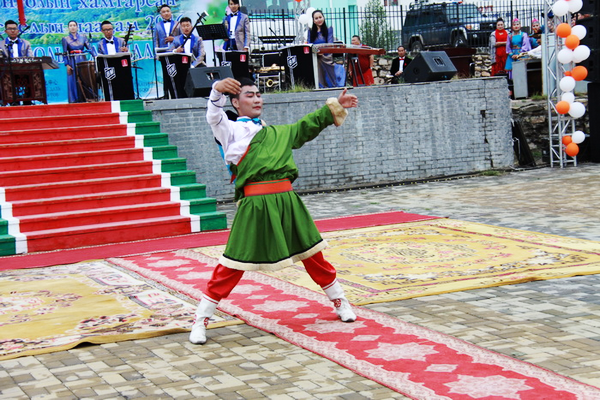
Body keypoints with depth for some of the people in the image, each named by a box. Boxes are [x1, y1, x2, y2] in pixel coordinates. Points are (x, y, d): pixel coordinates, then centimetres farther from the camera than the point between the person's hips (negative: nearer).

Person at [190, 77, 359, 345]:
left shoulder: (276, 133, 25)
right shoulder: (230, 130, 8)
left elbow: (307, 126, 36)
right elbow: (213, 117, -12)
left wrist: (334, 107, 34)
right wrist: (217, 91, -33)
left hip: (286, 199, 5)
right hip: (254, 204, -5)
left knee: (311, 252, 12)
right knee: (234, 263, -6)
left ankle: (339, 302, 31)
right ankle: (201, 320, 4)